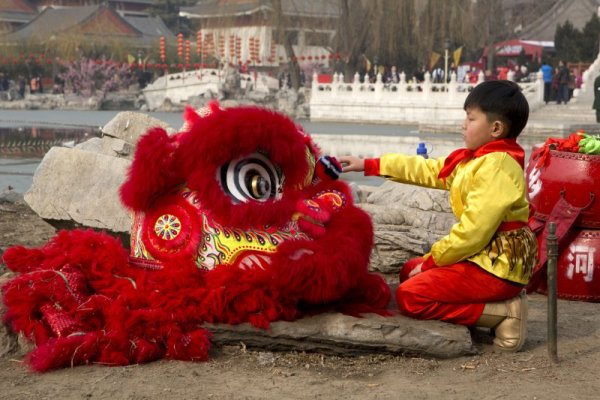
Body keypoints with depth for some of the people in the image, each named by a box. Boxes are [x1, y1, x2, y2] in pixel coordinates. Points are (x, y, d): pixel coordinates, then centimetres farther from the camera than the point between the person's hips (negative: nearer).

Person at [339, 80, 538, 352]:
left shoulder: (497, 168, -20)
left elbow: (473, 231, -24)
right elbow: (429, 170, 16)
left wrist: (431, 260, -13)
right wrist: (369, 165, 15)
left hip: (496, 266, -10)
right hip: (482, 257, 10)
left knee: (410, 296, -14)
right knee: (410, 272, 24)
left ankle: (503, 313, -12)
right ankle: (500, 297, 8)